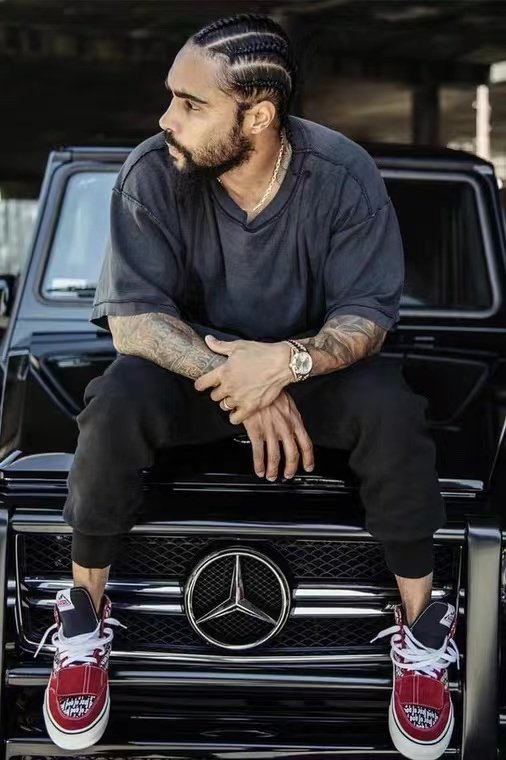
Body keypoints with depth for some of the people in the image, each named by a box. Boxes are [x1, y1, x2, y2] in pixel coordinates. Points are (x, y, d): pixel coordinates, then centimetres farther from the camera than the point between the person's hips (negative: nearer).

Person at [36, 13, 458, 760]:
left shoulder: (343, 173, -21)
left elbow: (368, 315, -19)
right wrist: (240, 385, -37)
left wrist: (288, 361, -40)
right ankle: (84, 617, -10)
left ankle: (421, 630, -10)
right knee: (115, 406, -32)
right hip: (189, 363, 0)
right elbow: (132, 319, -22)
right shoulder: (152, 173, -21)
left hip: (311, 366, 0)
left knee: (391, 411, -31)